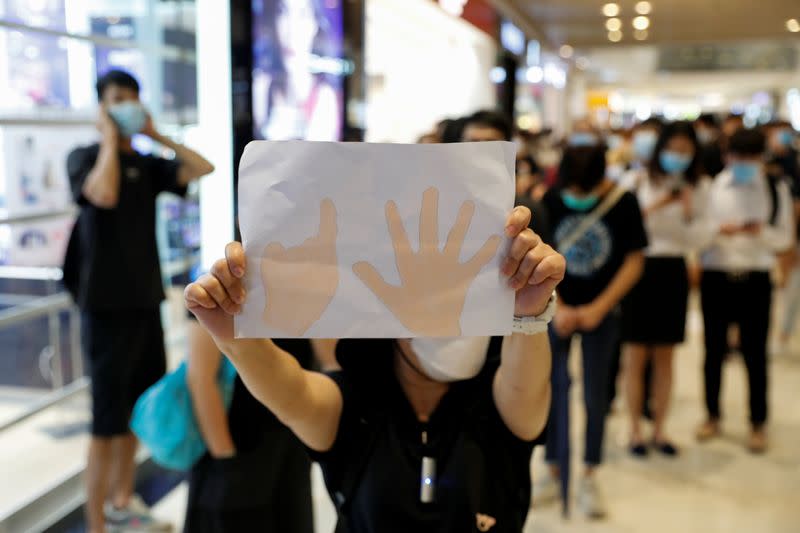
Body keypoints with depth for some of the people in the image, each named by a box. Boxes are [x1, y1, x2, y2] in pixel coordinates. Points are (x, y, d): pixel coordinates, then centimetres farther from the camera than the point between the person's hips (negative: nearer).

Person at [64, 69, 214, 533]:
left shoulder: (146, 164, 9)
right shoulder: (84, 157, -6)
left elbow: (203, 168, -2)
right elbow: (104, 194, -28)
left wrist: (157, 135, 0)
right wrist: (110, 138, -15)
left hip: (146, 300, 7)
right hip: (108, 304, -6)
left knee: (137, 410, 18)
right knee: (107, 421, -3)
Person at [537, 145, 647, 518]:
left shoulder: (623, 203, -12)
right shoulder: (549, 202, -10)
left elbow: (634, 262, -7)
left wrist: (598, 308, -12)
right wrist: (557, 308, -12)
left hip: (602, 310, -1)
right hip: (557, 309, 1)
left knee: (595, 393, 3)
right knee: (554, 387, 5)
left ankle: (589, 477, 16)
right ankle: (554, 469, 19)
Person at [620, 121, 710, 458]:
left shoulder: (699, 188, 3)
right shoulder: (640, 181, -6)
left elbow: (697, 239, 2)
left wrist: (689, 212, -15)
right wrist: (655, 206, -22)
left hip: (673, 270, 3)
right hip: (639, 266, -3)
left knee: (664, 357, 10)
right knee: (636, 356, 3)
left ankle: (659, 429, 22)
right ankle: (635, 430, 15)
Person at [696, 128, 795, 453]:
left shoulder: (776, 190, 3)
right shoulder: (711, 186, 0)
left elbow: (785, 239, 4)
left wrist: (761, 232, -16)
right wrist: (719, 231, -20)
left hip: (755, 280, 0)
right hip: (716, 276, 0)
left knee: (755, 353, 2)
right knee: (714, 350, 10)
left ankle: (758, 424, 16)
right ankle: (713, 416, 25)